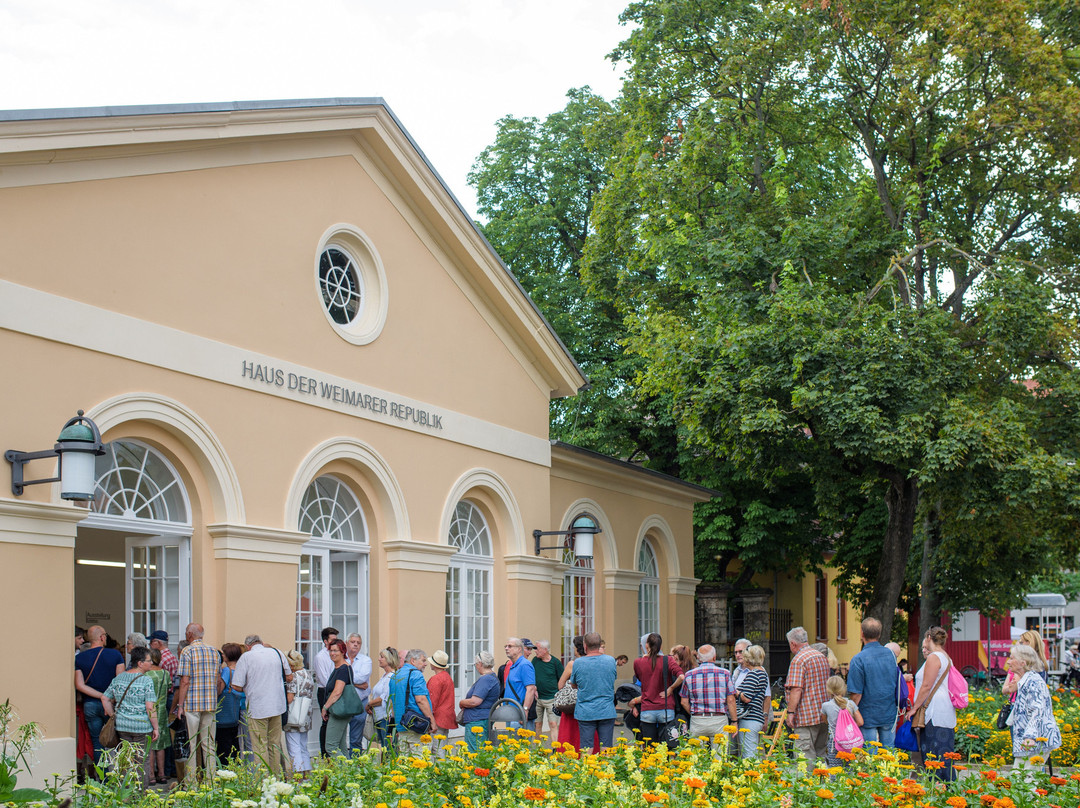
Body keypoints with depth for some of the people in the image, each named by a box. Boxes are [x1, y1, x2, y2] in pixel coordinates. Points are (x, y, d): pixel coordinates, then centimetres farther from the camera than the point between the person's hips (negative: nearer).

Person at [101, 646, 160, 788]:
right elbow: (150, 707, -15)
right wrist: (155, 727, -8)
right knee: (141, 761, 3)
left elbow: (105, 698, 12)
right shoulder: (146, 681, -12)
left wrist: (113, 716, 18)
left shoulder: (118, 678, 8)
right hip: (142, 726, -5)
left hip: (122, 725, 5)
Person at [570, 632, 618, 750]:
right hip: (607, 712, 1)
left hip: (585, 712, -1)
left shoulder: (578, 663, -6)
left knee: (586, 749, 3)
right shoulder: (611, 661, -3)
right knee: (606, 748, 6)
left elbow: (573, 685, 7)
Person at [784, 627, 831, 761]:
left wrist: (790, 712, -15)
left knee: (806, 756, -8)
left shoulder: (798, 660, -13)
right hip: (824, 715, 9)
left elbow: (796, 689, -20)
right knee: (821, 753, 13)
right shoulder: (822, 657, 14)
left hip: (806, 716, -9)